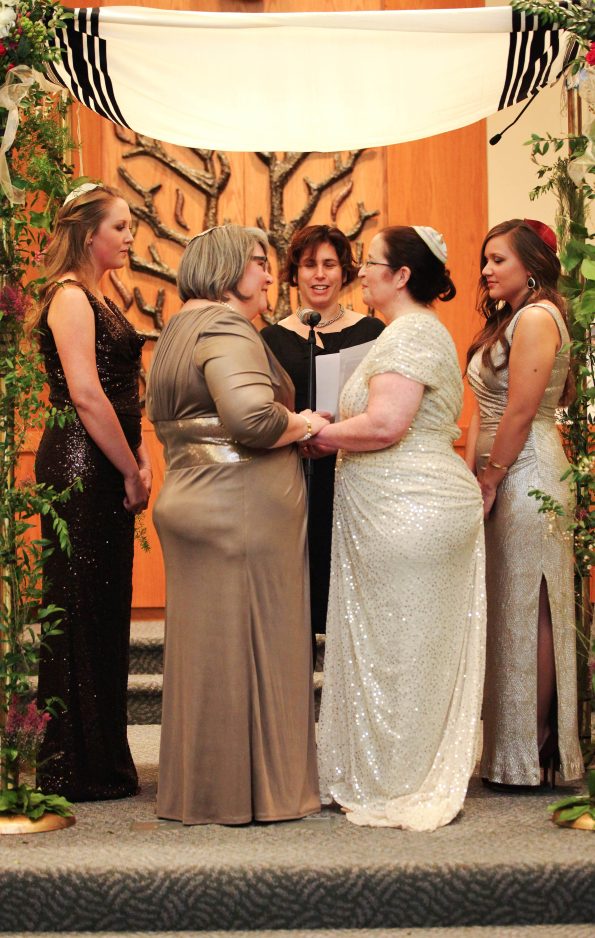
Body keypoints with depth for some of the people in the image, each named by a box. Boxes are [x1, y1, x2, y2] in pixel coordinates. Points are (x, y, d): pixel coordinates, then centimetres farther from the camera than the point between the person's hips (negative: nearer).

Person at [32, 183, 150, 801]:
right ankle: (76, 769, 3)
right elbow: (85, 395, -20)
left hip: (104, 468, 10)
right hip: (80, 467, -10)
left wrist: (138, 459, 8)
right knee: (81, 612, -4)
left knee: (104, 611, 12)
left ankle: (99, 761, 20)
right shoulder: (70, 297, -11)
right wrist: (131, 472, -14)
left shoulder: (96, 299, 19)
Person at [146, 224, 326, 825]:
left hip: (189, 499, 10)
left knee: (204, 647, 14)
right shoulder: (225, 326, -14)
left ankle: (198, 786, 22)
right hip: (242, 509, -10)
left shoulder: (177, 331, 18)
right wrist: (303, 425, -8)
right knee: (248, 645, -2)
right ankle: (250, 790, 5)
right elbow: (251, 416, -28)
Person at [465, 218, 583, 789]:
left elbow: (520, 414, -17)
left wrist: (489, 482, -12)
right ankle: (513, 751, 17)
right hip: (501, 479, 9)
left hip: (526, 478, -9)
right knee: (509, 610, 11)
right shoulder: (505, 320, 18)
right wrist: (472, 477, 8)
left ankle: (531, 754, 4)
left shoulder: (537, 317, -12)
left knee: (527, 611, -4)